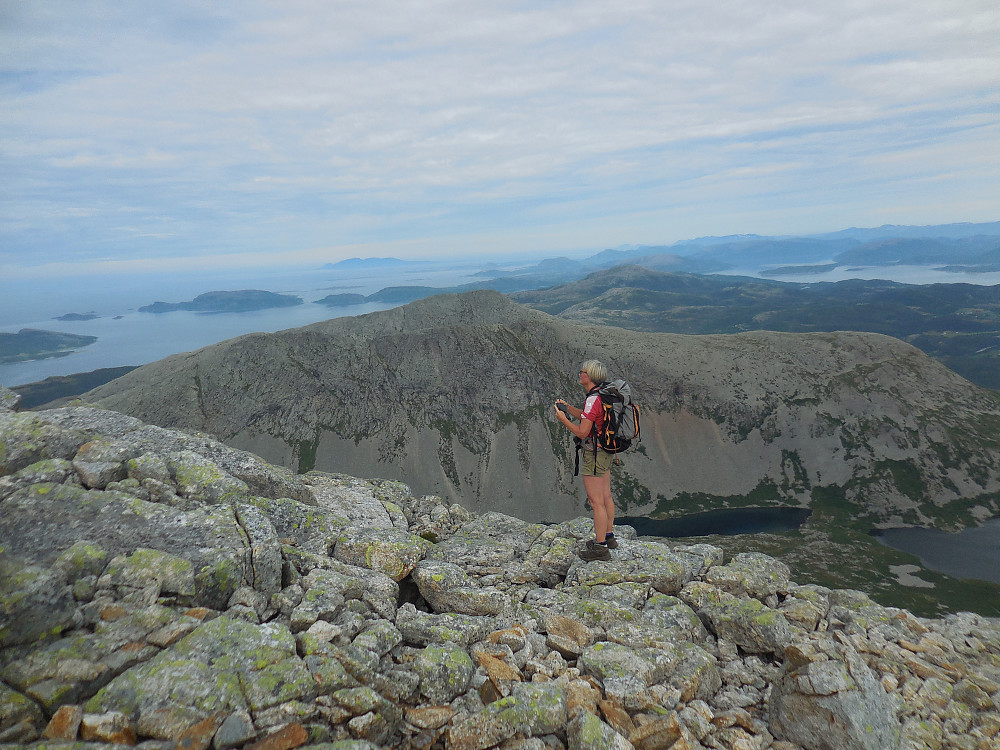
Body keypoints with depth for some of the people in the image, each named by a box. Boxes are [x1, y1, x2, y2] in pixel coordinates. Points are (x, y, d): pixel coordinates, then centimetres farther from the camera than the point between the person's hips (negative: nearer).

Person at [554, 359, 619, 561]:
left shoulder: (593, 400, -23)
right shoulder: (603, 395, 8)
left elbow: (582, 432, -25)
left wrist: (563, 419, -11)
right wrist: (567, 407, 12)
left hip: (594, 455, -10)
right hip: (606, 452, 10)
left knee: (596, 501, -3)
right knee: (605, 496, 19)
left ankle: (600, 547, 4)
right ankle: (608, 536, 33)